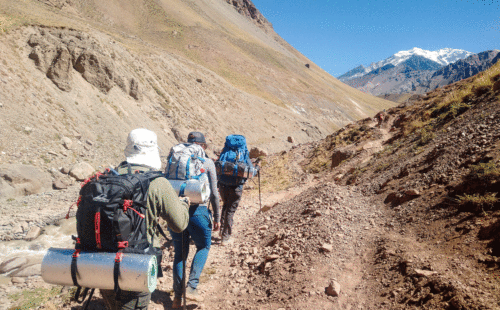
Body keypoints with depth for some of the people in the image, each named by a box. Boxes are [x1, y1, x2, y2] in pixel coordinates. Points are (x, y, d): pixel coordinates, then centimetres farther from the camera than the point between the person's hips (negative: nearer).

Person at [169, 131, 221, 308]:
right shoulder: (207, 163, 0)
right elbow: (213, 193, -2)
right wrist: (217, 217, 6)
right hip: (197, 211, -3)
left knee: (179, 252, 17)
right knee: (203, 247, 20)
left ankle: (177, 295, 20)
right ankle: (191, 287, 9)